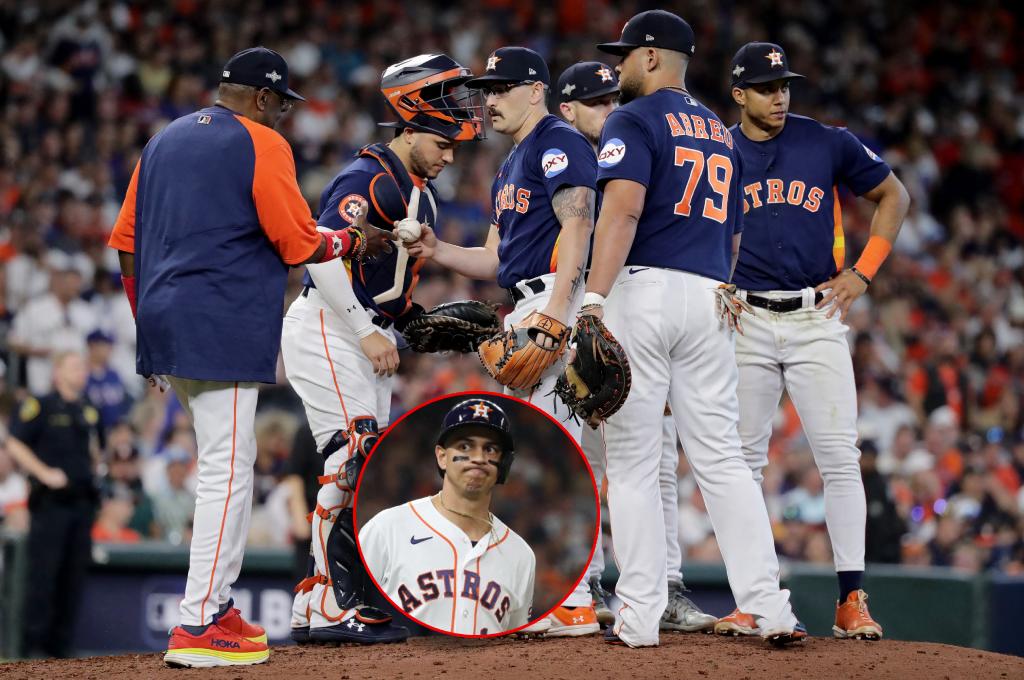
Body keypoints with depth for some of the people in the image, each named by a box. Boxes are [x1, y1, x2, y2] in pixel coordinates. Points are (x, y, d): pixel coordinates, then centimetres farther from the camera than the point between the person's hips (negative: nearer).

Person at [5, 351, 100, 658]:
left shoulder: (89, 412, 15)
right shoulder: (40, 406, -5)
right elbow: (14, 445, -9)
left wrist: (93, 469, 14)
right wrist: (45, 473, -15)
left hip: (81, 500, 6)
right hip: (50, 502, -6)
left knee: (75, 573, 5)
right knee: (44, 572, -8)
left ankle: (62, 643, 11)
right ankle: (34, 642, -4)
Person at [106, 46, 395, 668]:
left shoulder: (165, 140, 18)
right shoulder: (263, 145, -5)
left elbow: (126, 242, 17)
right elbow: (298, 244, -8)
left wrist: (148, 323, 22)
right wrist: (352, 240, 10)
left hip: (164, 319, 9)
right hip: (221, 328, -9)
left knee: (225, 460, 19)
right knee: (228, 467, -9)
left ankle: (218, 606, 23)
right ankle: (197, 628, -14)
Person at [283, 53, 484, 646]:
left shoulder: (422, 191, 17)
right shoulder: (368, 178, -14)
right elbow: (323, 256, -25)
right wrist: (367, 332, -25)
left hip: (371, 336, 10)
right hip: (327, 330, -10)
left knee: (367, 466, 8)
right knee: (356, 456, -18)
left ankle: (315, 609, 12)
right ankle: (334, 608, -18)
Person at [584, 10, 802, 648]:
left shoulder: (635, 120, -1)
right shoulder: (720, 133, 22)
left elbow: (623, 209, -17)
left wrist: (594, 299, -24)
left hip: (643, 290, -6)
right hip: (710, 299, 6)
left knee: (633, 461, -2)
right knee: (720, 456, 6)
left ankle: (640, 618, -4)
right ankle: (770, 608, -3)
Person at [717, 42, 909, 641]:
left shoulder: (829, 143, 3)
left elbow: (894, 195, 13)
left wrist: (863, 272, 3)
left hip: (817, 317, -1)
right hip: (746, 323, 1)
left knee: (840, 458, -7)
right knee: (744, 460, 1)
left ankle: (852, 597, -5)